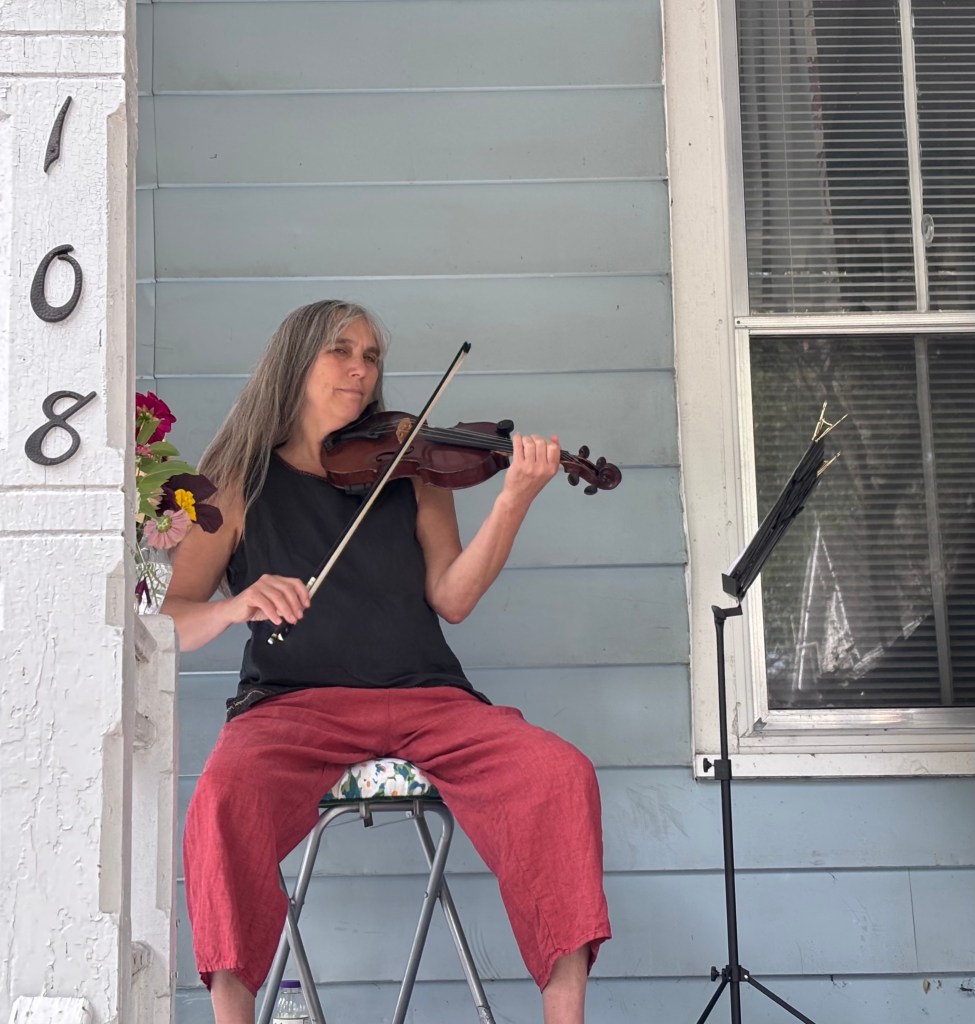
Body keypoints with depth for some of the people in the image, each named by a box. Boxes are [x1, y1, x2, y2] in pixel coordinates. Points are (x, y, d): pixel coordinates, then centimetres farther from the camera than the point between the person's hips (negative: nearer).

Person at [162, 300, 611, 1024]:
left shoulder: (411, 474, 16)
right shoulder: (240, 485, 12)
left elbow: (451, 599, 1)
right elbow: (168, 624, 3)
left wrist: (513, 502, -13)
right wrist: (238, 605, -19)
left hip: (427, 699, 2)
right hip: (294, 703, -1)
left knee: (562, 775, -24)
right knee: (226, 796, -35)